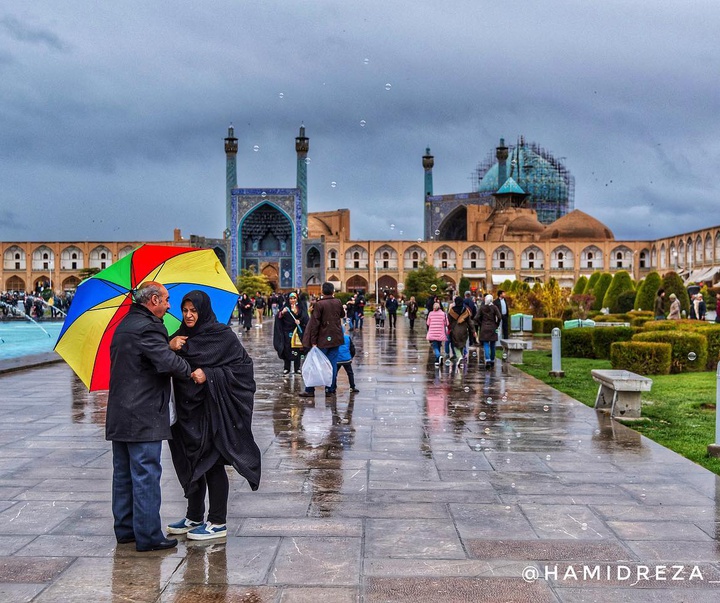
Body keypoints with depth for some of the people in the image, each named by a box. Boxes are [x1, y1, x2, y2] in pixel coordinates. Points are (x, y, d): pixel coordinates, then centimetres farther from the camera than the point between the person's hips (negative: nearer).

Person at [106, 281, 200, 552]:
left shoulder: (124, 325, 16)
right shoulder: (147, 327, -17)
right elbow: (167, 362, -26)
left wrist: (170, 346, 5)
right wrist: (192, 372, -10)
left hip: (119, 415, 10)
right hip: (143, 417, -10)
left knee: (123, 473, 16)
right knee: (146, 475, -4)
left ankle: (125, 528, 26)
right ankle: (148, 536, 2)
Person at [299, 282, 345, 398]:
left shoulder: (319, 304, -10)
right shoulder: (338, 302, 4)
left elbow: (315, 324, -12)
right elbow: (342, 315, 24)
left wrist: (313, 341, -10)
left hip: (323, 340, -4)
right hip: (336, 339, 4)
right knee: (332, 364, 8)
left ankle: (310, 390, 2)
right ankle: (331, 389, 9)